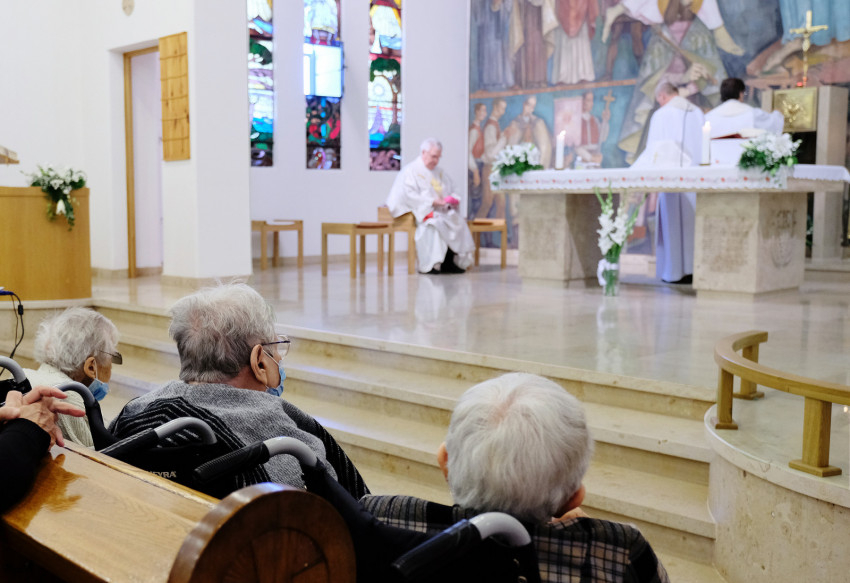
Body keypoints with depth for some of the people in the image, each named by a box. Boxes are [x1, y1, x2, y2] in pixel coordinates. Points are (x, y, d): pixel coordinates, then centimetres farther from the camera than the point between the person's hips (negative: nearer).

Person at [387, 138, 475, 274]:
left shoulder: (439, 172, 23)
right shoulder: (410, 171, 0)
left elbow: (451, 190, 25)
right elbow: (409, 195, -12)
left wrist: (453, 200, -1)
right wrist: (432, 201, -20)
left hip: (441, 210, 6)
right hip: (421, 211, -6)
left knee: (458, 221, -21)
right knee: (433, 223, -36)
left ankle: (450, 262, -20)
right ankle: (429, 265, -32)